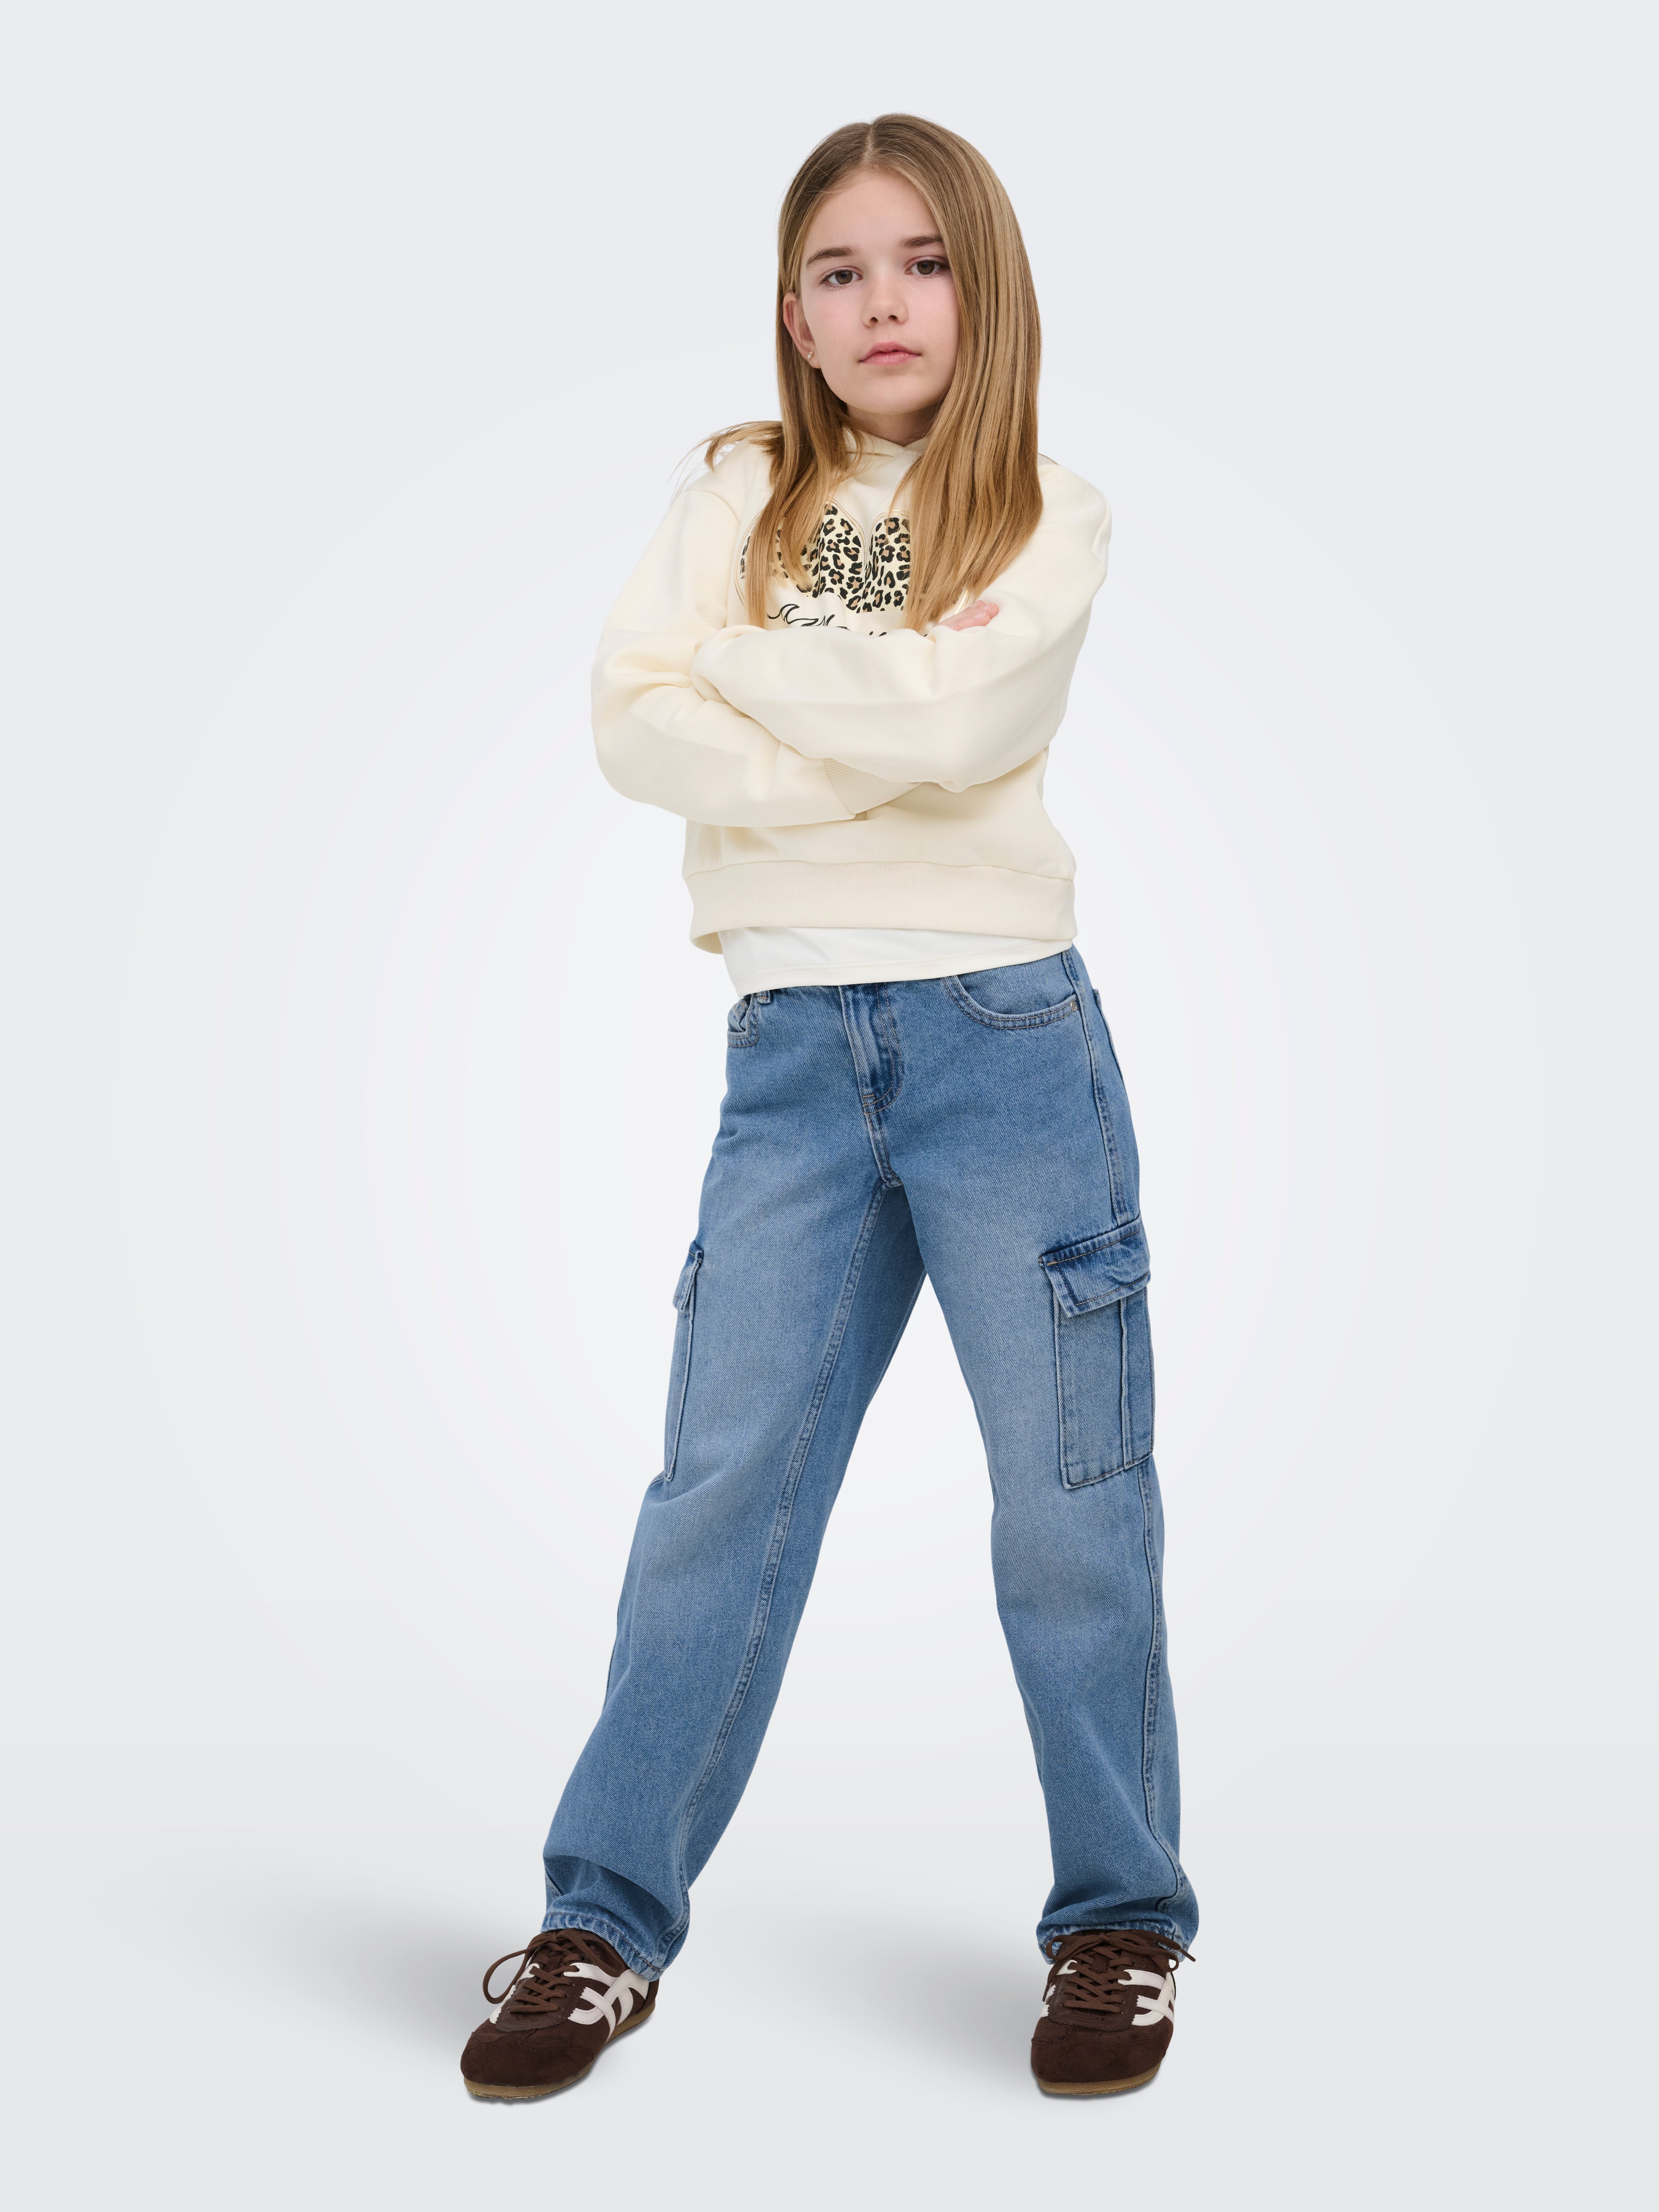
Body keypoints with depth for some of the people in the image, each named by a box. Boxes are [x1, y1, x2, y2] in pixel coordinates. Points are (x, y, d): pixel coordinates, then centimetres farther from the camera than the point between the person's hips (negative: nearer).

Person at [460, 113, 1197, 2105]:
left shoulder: (1047, 517, 5)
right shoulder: (735, 492, 11)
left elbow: (958, 718, -14)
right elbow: (633, 728, -4)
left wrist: (737, 666, -4)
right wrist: (878, 750, -13)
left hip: (1003, 1036, -1)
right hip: (791, 1054, 2)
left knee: (1070, 1497, 3)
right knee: (721, 1488, 2)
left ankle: (1121, 1920, 17)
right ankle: (607, 1922, 11)